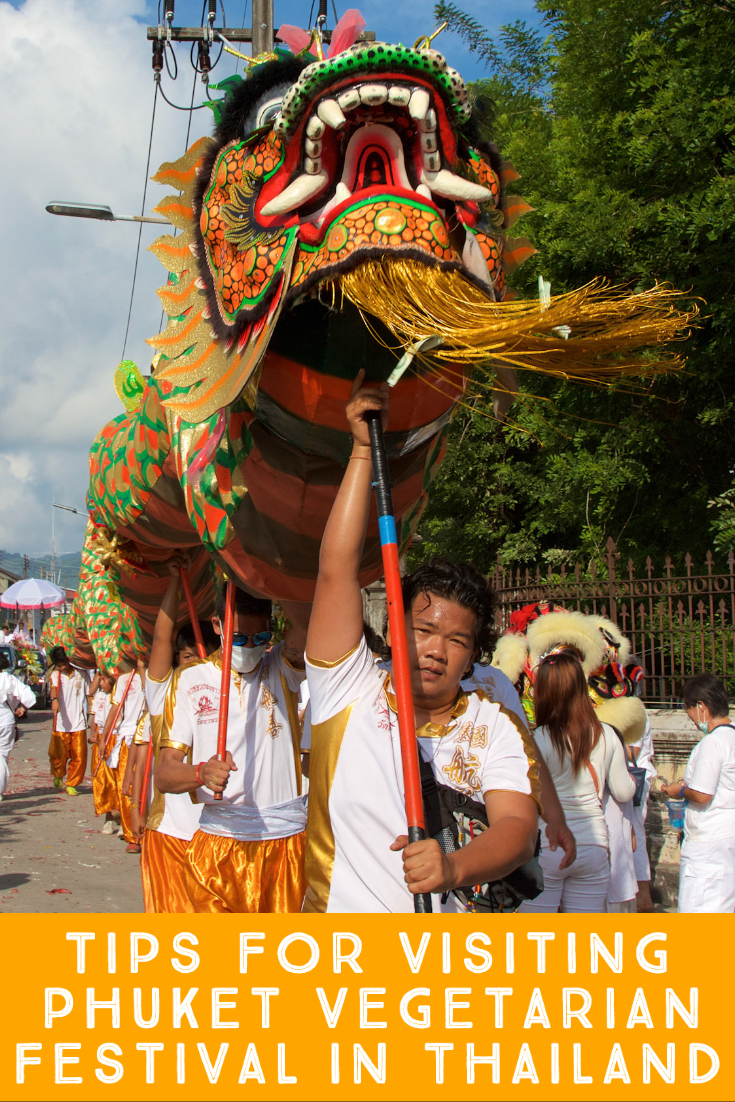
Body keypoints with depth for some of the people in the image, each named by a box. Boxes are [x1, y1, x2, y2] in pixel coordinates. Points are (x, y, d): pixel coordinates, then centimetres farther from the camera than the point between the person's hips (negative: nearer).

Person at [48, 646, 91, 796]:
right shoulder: (55, 675, 2)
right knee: (59, 755, 2)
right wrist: (54, 699, -41)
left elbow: (89, 695, 10)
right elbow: (54, 687, -19)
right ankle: (58, 775, 34)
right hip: (60, 724, -1)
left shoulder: (81, 674, 5)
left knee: (79, 756, -1)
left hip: (79, 723, 1)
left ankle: (72, 784, 16)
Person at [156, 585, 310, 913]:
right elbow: (164, 773, 0)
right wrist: (202, 773, -20)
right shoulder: (189, 680, 6)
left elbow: (306, 621, -16)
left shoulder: (280, 670, 6)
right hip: (216, 843, 0)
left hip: (286, 839, 0)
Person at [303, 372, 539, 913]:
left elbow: (519, 826, -7)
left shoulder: (495, 726, 8)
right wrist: (364, 448, -4)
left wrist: (455, 867, -27)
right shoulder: (349, 692, 5)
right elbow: (337, 569, -3)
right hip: (338, 915, -1)